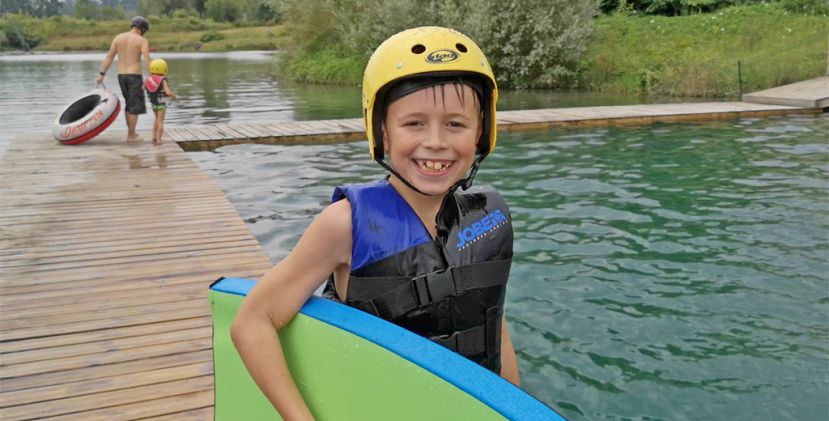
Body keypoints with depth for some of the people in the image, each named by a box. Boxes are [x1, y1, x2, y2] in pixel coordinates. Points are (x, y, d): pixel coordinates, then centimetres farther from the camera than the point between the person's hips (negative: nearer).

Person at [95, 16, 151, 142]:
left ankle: (131, 132, 24)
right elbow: (147, 61, -18)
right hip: (135, 76, -6)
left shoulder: (118, 37, 8)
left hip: (121, 76, 6)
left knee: (129, 104, 19)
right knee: (135, 107, 2)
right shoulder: (142, 41, -7)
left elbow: (109, 57, 4)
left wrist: (101, 75, 3)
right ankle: (131, 136, 4)